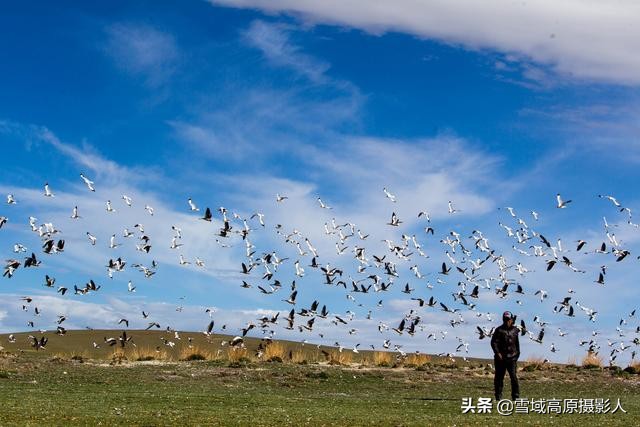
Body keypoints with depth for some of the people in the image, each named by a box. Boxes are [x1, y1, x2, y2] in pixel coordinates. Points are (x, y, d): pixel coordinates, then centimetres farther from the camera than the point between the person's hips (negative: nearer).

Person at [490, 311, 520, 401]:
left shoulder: (515, 330, 11)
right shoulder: (499, 330, -2)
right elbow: (494, 342, -9)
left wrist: (517, 353, 20)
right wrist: (497, 353, -18)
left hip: (511, 357, 2)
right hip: (501, 358, -2)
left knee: (513, 376, -8)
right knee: (499, 377, 4)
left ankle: (515, 396, -3)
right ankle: (498, 396, 13)